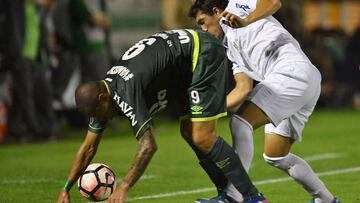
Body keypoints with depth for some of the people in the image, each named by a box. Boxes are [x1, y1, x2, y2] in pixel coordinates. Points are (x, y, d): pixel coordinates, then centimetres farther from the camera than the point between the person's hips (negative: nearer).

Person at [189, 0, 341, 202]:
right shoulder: (233, 50, 31)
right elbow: (244, 87, 19)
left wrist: (245, 21, -22)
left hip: (293, 71, -10)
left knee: (240, 122, -17)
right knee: (275, 157, 16)